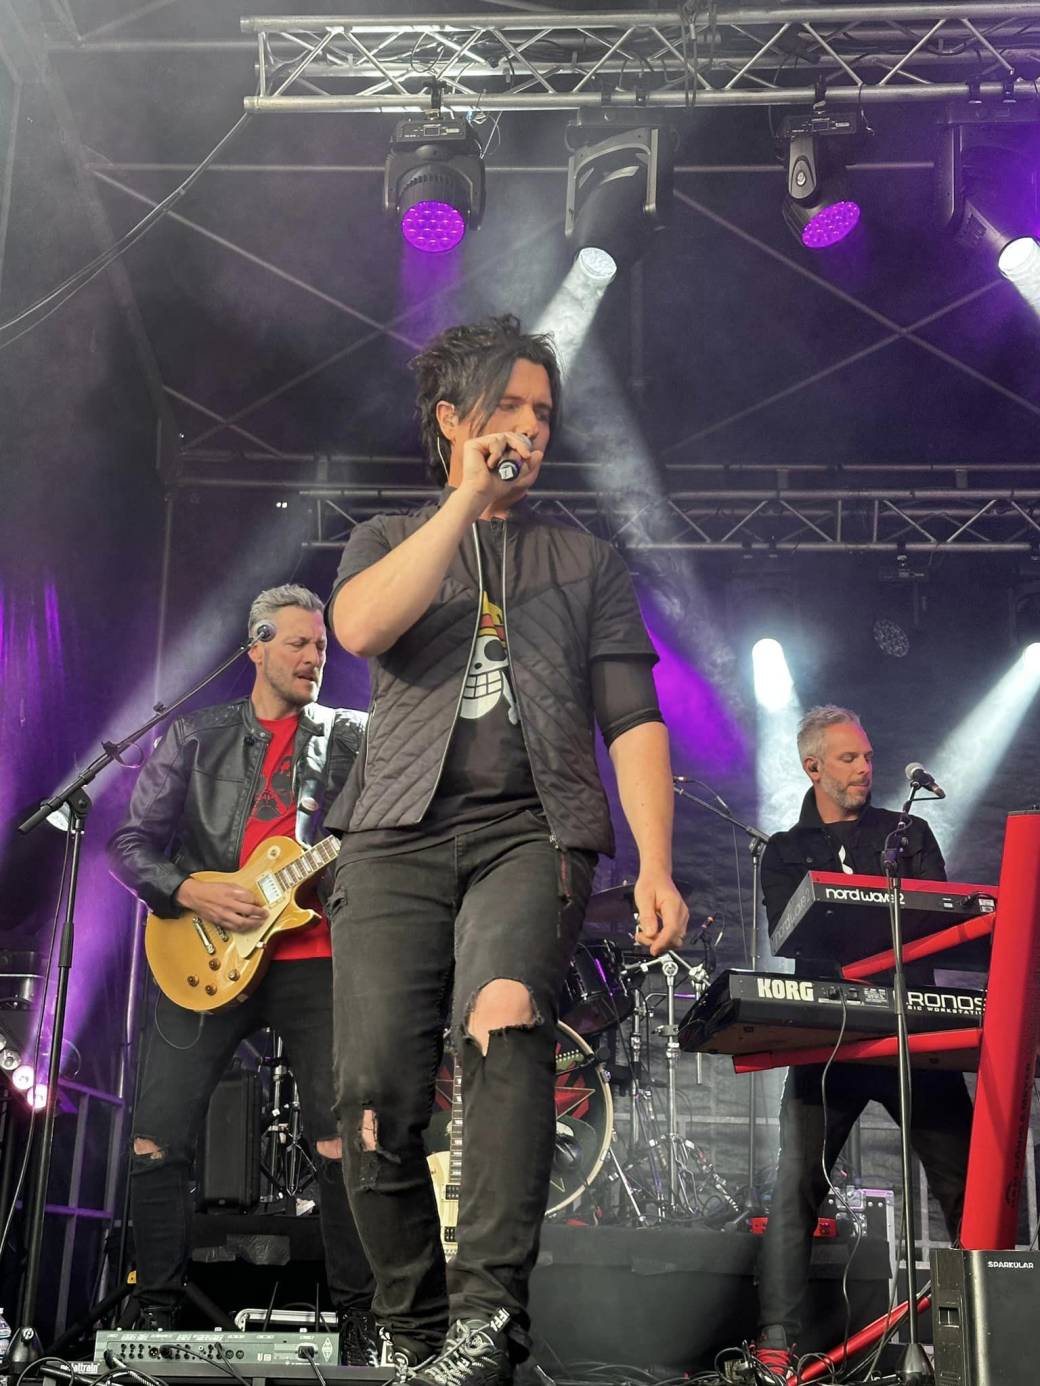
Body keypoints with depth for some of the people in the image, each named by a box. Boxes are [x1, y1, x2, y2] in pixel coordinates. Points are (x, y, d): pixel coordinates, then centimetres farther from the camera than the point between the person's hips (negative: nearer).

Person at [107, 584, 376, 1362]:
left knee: (339, 1141, -7)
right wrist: (191, 893, -10)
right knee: (158, 1142, -2)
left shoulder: (350, 738, 11)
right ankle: (159, 1311, 14)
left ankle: (358, 1319, 5)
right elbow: (131, 845, 7)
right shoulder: (196, 738, 11)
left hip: (314, 957, -1)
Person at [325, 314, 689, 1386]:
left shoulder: (584, 563, 19)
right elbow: (359, 626, -6)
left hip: (531, 829, -1)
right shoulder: (389, 540, 20)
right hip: (399, 834, 1)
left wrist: (655, 867, -3)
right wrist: (467, 498, -5)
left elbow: (632, 721, 10)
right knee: (376, 1092, -9)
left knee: (505, 1020, -29)